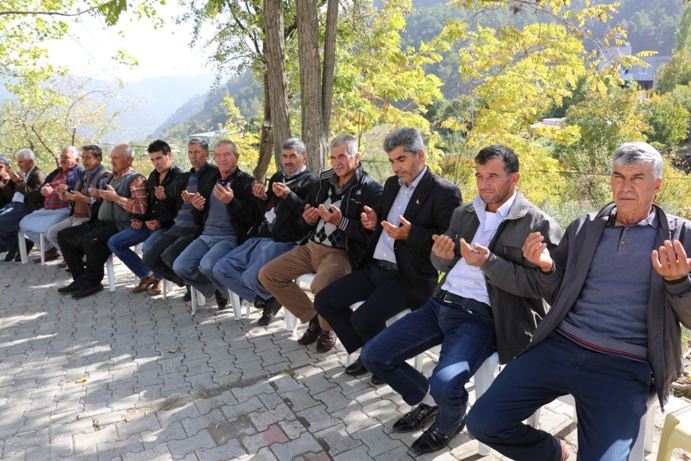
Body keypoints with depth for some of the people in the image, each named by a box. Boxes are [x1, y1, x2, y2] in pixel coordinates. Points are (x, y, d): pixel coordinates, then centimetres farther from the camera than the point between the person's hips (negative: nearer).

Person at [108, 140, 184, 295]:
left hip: (168, 226, -8)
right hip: (148, 224, 8)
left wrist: (161, 222, -24)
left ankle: (158, 278, -2)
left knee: (148, 247, -35)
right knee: (114, 242, 0)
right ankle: (145, 275, 9)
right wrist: (140, 219, 6)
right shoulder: (153, 176, 15)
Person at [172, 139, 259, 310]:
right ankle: (215, 289, 10)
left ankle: (228, 292, 1)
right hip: (205, 236, 6)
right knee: (179, 266, -14)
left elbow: (253, 217, -12)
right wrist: (197, 208, -1)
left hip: (230, 238, -6)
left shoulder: (247, 182, -1)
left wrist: (231, 201, -24)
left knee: (207, 265, -31)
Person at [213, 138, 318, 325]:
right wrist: (262, 198, 2)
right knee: (221, 269, 0)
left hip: (284, 242, -8)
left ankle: (273, 297, 7)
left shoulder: (311, 181, -1)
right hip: (260, 238, 9)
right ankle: (266, 299, 7)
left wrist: (289, 196, -20)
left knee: (252, 277, -29)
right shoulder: (277, 177, 22)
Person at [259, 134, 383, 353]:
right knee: (267, 275, -2)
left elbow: (371, 234, -18)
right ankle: (313, 319, 10)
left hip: (343, 253, -7)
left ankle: (327, 328, 0)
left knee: (321, 285, -36)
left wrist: (340, 221, -27)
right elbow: (304, 220, 16)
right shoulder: (324, 180, 9)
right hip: (312, 247, 7)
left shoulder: (370, 189, -10)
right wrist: (307, 219, -8)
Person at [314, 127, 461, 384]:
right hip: (375, 267, 8)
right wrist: (375, 222, 1)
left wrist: (410, 234, -26)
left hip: (409, 277, -8)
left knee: (363, 319, -25)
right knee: (324, 301, 2)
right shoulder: (392, 184, 13)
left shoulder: (444, 192, -10)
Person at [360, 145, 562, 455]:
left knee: (445, 383, -30)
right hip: (441, 302, 6)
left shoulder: (538, 224, -6)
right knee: (373, 356, 0)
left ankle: (450, 423, 9)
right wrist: (441, 255, -7)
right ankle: (428, 401, 26)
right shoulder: (464, 212, 12)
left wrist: (489, 262, -21)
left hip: (482, 316, -6)